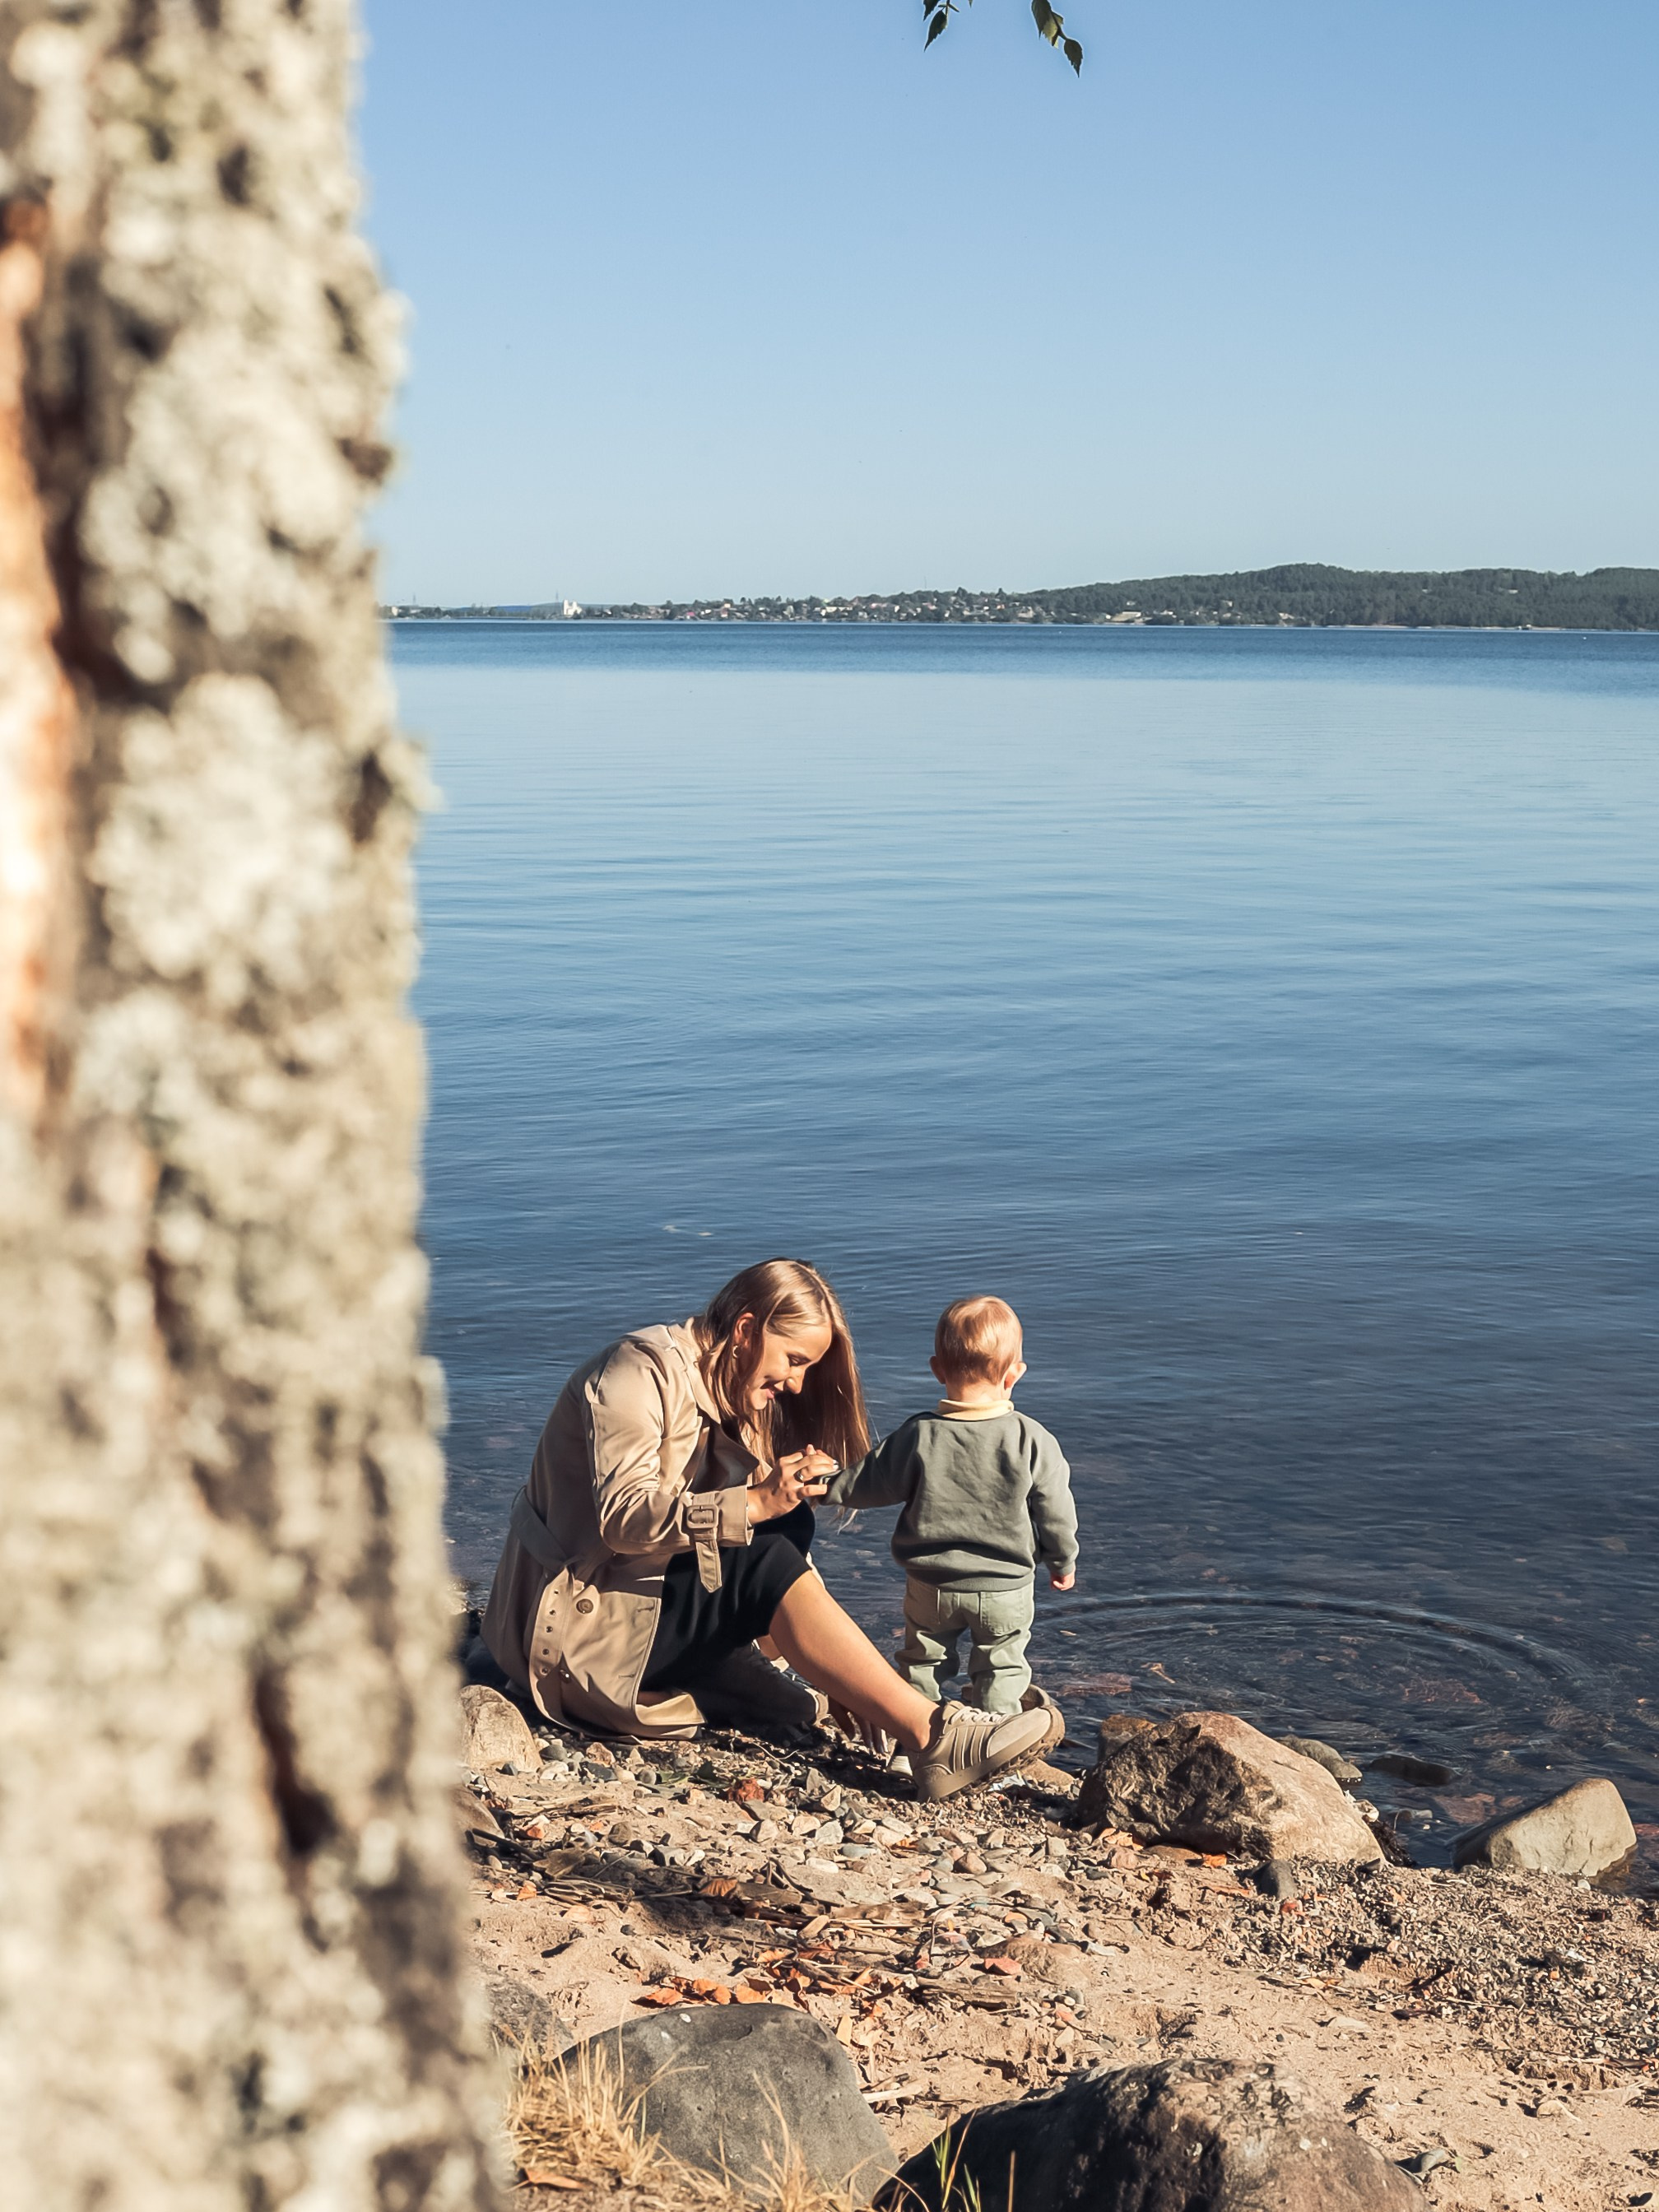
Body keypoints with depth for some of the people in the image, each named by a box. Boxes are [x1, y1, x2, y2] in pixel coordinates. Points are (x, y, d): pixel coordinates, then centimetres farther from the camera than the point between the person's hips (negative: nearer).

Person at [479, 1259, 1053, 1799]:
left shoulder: (730, 1398, 13)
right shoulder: (642, 1368, -15)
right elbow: (622, 1517, -27)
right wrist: (755, 1504, -35)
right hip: (576, 1624, -9)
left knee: (791, 1527, -9)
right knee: (770, 1567, -27)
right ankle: (933, 1737, -30)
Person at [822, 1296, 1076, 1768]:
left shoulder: (919, 1436, -16)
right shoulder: (1033, 1442, -16)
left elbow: (872, 1483, -7)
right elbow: (1055, 1511, -6)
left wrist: (827, 1486, 11)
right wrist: (1063, 1562, 11)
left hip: (930, 1584, 1)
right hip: (1006, 1587, -1)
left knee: (921, 1662, 20)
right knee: (999, 1670, 16)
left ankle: (911, 1748, 28)